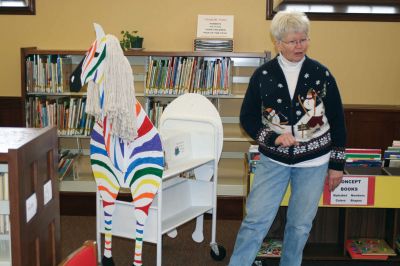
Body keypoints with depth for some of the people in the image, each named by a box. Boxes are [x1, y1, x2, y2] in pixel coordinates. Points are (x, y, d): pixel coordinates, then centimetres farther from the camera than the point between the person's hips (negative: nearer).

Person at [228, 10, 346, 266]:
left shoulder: (322, 74, -3)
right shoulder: (263, 75, -4)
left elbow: (337, 121, 2)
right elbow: (247, 118, 1)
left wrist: (337, 164, 2)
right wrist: (273, 137, -16)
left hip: (313, 162, 1)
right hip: (273, 160, 0)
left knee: (300, 224, 9)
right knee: (256, 220, -5)